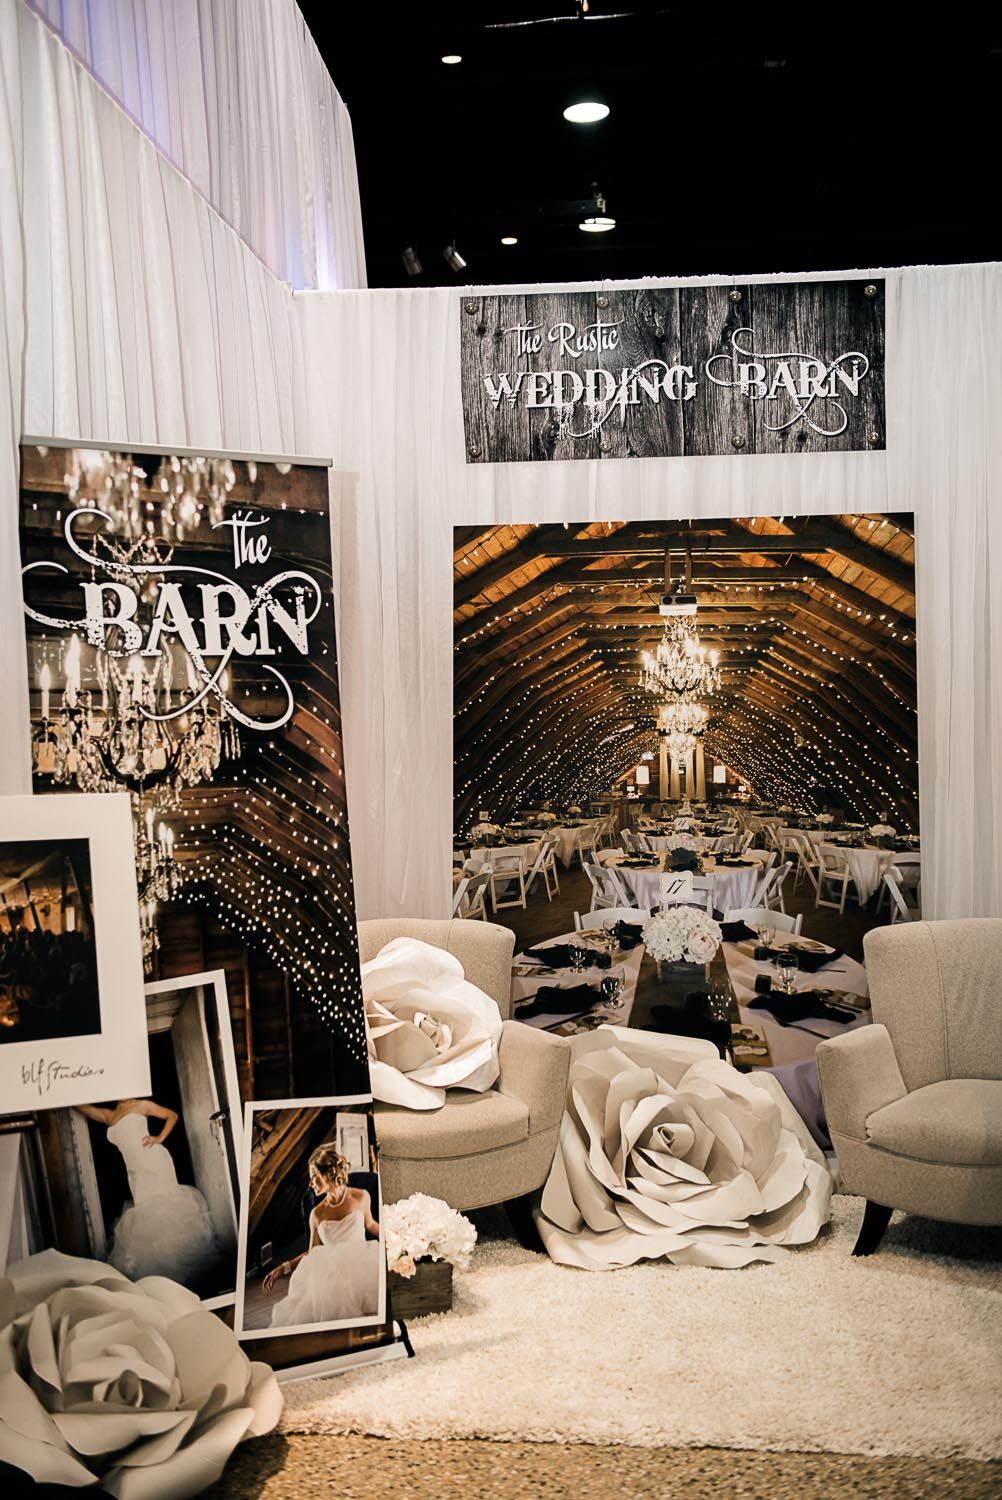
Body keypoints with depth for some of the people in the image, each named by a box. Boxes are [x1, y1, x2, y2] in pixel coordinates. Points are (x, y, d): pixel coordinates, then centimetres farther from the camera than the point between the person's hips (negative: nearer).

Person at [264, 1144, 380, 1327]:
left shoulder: (361, 1197, 4)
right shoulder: (317, 1214, 5)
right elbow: (312, 1253, 13)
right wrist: (284, 1268, 3)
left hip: (361, 1261, 0)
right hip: (331, 1269, 0)